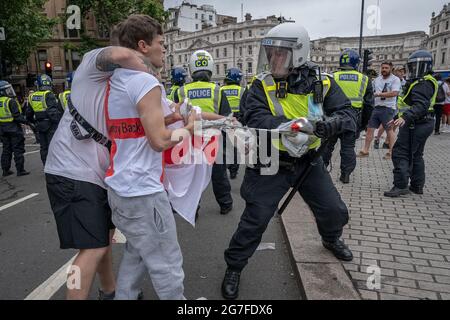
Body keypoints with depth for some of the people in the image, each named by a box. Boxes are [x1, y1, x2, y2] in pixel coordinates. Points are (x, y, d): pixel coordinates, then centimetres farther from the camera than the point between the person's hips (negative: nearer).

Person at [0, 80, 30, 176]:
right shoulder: (11, 101, -15)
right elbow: (17, 116, -20)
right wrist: (26, 121, -10)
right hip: (14, 128, -8)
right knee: (18, 149, -1)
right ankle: (20, 170, 1)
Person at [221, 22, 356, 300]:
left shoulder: (321, 83, -7)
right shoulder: (263, 84, -12)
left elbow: (349, 115, -14)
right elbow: (255, 118, -27)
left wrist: (329, 125, -37)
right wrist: (286, 125, -45)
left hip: (308, 161, 3)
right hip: (271, 164, -2)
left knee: (335, 211, 14)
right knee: (255, 219, 0)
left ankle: (331, 239, 50)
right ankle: (234, 267, 23)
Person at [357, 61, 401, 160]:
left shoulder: (395, 79, -4)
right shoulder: (377, 80, 15)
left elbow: (394, 93, -18)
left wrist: (379, 94, -19)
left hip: (388, 108, -6)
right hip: (376, 107, 6)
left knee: (389, 130, 1)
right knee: (370, 129, 5)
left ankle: (391, 152, 10)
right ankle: (365, 151, 11)